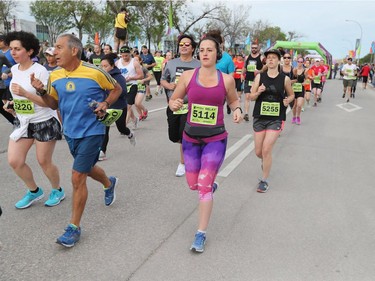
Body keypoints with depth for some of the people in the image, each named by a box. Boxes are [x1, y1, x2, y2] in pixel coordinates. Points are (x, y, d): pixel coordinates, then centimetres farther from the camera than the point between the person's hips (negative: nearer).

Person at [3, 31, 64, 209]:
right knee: (14, 161, 2)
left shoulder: (40, 70, -16)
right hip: (22, 122, 7)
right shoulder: (14, 69, 5)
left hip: (44, 122, -7)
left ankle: (58, 191, 30)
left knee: (44, 162, 4)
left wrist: (25, 93, -30)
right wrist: (13, 104, 9)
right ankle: (34, 192, 25)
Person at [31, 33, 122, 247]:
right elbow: (54, 104, 13)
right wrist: (42, 92, -6)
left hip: (91, 132, -6)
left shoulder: (95, 73, -13)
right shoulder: (55, 76, 2)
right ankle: (109, 183, 57)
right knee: (87, 168, 24)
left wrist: (105, 104, -15)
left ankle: (75, 227, 7)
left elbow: (117, 89, 2)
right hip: (70, 132, 7)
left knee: (78, 177, -8)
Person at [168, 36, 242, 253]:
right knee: (193, 184, 14)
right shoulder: (188, 76, -3)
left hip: (216, 139, -2)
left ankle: (201, 234, 12)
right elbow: (173, 100, 5)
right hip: (191, 138, 3)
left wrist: (237, 110, -9)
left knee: (204, 186, -5)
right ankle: (211, 184, 53)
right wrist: (175, 105, -18)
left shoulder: (226, 79, -4)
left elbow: (233, 100, 13)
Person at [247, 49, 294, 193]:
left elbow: (291, 95, 13)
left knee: (266, 149, -12)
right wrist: (258, 92, -19)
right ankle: (266, 161, 46)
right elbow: (251, 96, 2)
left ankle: (264, 180, 6)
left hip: (276, 119, -2)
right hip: (259, 117, 2)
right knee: (258, 152, 8)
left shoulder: (285, 78, -1)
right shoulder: (260, 77, 1)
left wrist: (288, 100, -9)